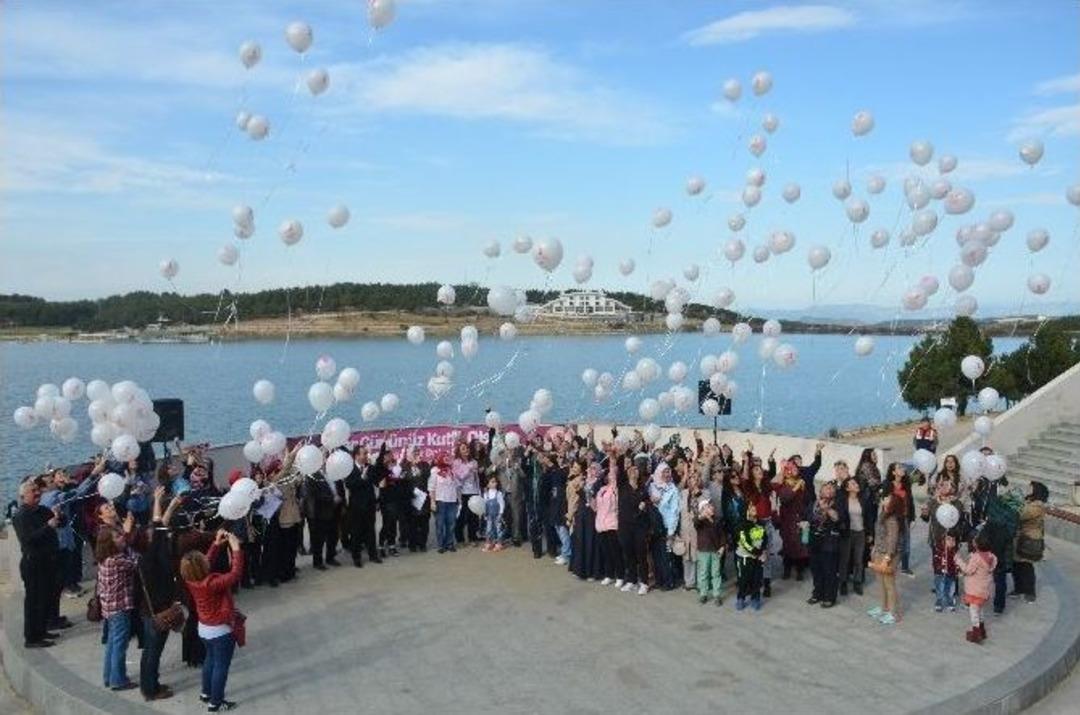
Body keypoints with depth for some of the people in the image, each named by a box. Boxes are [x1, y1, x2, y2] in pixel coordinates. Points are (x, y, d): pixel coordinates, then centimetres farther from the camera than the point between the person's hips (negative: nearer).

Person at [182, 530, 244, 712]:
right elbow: (235, 574, -36)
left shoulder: (191, 579, -11)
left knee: (210, 659, 28)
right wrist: (236, 549, -34)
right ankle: (215, 702, 17)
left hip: (204, 628, 8)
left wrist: (216, 544, -3)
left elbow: (208, 561, 4)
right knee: (221, 665, 7)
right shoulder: (212, 583, -34)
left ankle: (206, 693, 42)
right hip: (221, 630, -8)